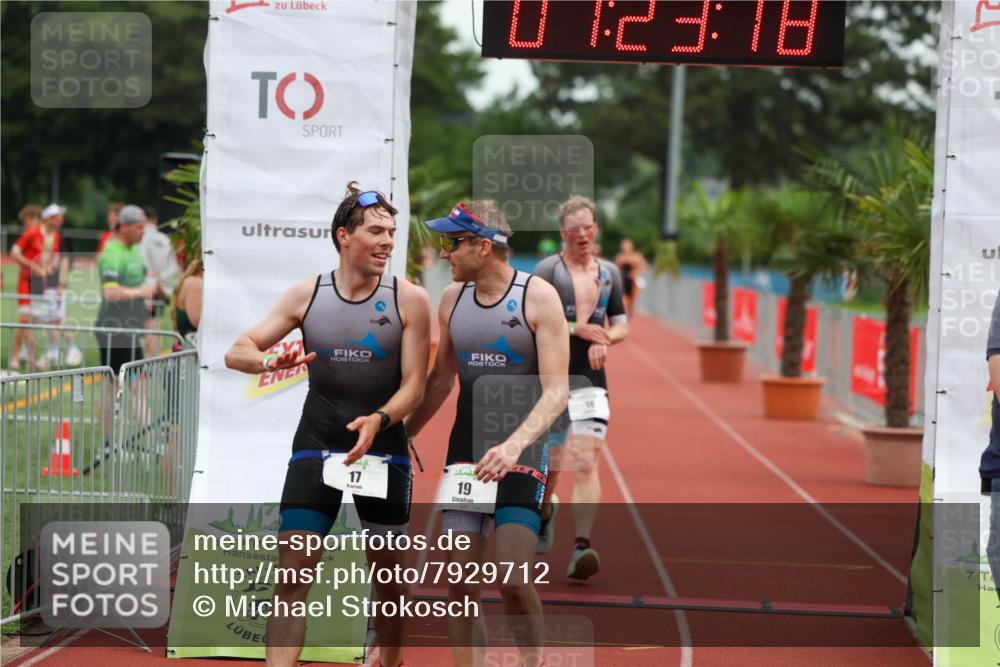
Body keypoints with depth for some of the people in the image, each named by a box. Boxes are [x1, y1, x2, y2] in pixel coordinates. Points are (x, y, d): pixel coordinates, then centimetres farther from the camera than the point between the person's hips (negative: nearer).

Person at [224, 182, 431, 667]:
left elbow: (413, 385, -5)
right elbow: (236, 353, 2)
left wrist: (378, 421, -25)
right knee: (293, 572, -11)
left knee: (388, 573, 10)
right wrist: (269, 361, -22)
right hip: (315, 445, 0)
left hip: (382, 448, 0)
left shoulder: (410, 300, -4)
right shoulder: (306, 295, 0)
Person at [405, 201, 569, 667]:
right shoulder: (452, 299, 7)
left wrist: (514, 444, -28)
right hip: (466, 446, 5)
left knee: (513, 577, -15)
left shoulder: (539, 297, -9)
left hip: (522, 452, -5)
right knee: (458, 579, -1)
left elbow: (555, 392, -15)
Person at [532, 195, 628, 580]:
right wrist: (578, 328, -16)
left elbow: (621, 326, 17)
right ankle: (545, 511, 42)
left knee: (586, 463, -13)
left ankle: (581, 548, -21)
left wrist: (604, 340, -5)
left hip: (591, 378, 2)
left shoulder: (609, 273, 13)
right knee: (549, 463, 9)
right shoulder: (549, 269, -1)